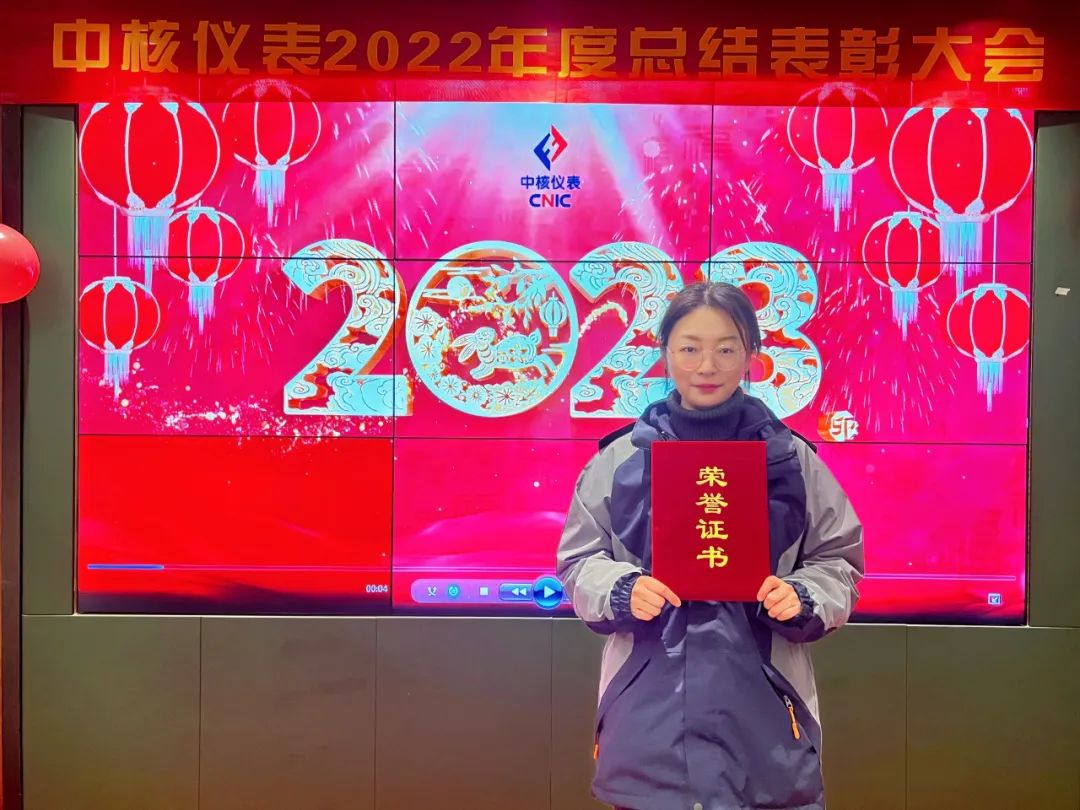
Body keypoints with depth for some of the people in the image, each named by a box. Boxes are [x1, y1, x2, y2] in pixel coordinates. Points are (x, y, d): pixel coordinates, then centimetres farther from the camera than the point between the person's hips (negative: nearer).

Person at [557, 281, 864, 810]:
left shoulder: (792, 457, 2)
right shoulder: (621, 457, 2)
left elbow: (838, 563, 8)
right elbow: (579, 562, 7)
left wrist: (802, 598, -11)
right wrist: (622, 590, -12)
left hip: (762, 709, 0)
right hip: (649, 710, 0)